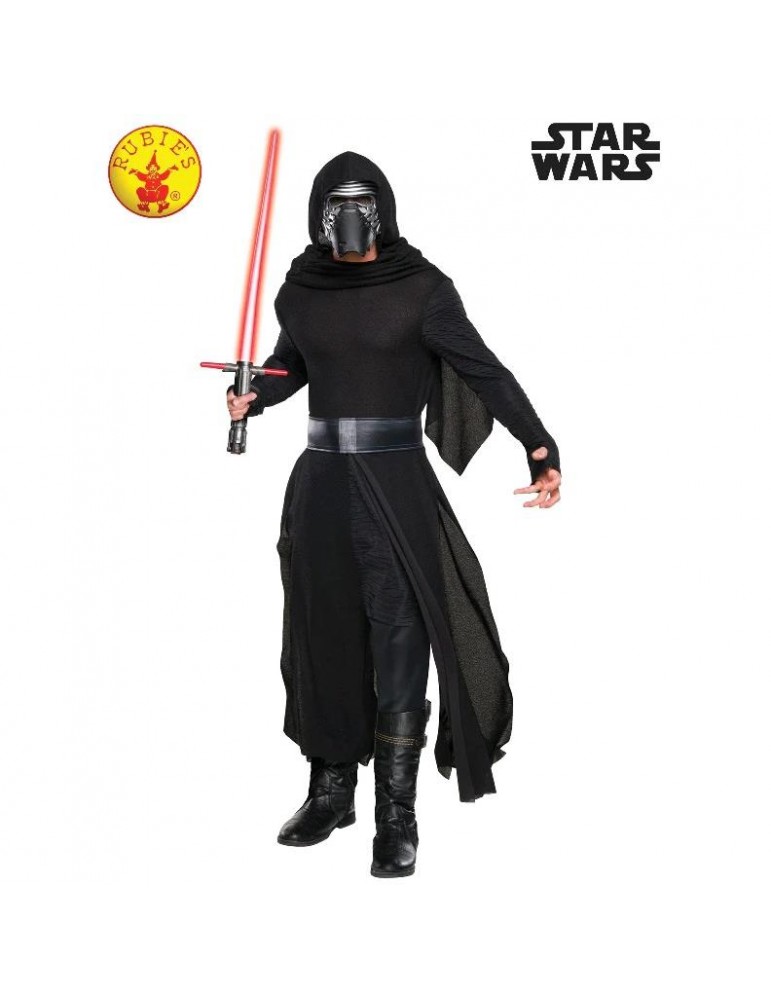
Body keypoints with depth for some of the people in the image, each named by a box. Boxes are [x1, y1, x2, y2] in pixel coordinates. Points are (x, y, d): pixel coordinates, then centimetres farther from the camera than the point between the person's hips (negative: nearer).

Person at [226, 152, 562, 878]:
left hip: (396, 489, -5)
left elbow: (483, 369, -10)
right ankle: (331, 792, 25)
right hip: (320, 484, 5)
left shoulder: (421, 290, -6)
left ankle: (397, 814, 2)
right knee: (321, 637, 11)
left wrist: (540, 447, -21)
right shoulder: (301, 292, 7)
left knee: (398, 642, -7)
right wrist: (253, 396, 1)